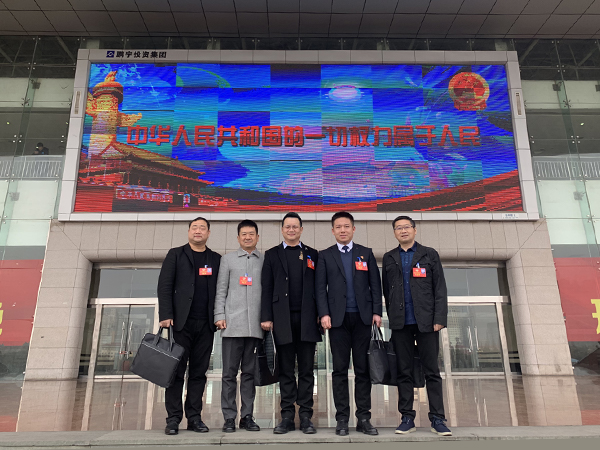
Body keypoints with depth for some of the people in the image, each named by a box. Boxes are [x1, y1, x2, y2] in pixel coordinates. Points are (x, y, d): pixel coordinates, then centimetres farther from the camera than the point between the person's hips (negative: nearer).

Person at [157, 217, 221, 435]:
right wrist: (166, 315, -9)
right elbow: (164, 286, 0)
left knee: (199, 372, 5)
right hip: (181, 322, -2)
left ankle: (194, 417, 12)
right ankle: (173, 418, 8)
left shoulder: (216, 259, 13)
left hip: (206, 324, 2)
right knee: (176, 370, 0)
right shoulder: (175, 254, 7)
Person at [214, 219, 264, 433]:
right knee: (230, 373, 2)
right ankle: (229, 417, 12)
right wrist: (219, 316, -1)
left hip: (256, 325, 1)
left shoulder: (266, 261, 10)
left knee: (250, 372, 7)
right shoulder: (228, 259, 11)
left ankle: (247, 416, 16)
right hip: (233, 323, 0)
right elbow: (221, 290, 8)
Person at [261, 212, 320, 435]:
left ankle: (305, 416, 13)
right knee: (286, 370, 7)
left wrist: (321, 314, 0)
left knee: (306, 370, 5)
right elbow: (267, 289, 4)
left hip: (307, 319, 1)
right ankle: (287, 416, 15)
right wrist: (266, 317, -4)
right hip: (283, 320, 0)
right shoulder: (272, 255, 10)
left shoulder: (312, 255, 12)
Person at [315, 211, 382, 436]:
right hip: (338, 318, -1)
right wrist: (324, 314, -7)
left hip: (362, 317, 1)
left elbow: (375, 285, 7)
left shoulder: (366, 253, 11)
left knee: (363, 368, 4)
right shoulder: (325, 256, 8)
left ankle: (363, 418, 12)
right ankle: (342, 419, 11)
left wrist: (377, 312, -2)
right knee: (340, 369, 3)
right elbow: (321, 288, 3)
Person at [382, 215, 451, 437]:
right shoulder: (389, 258, 13)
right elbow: (386, 291, 12)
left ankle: (437, 419, 11)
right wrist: (391, 317, 5)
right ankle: (407, 418, 15)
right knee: (404, 372, 6)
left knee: (432, 371, 2)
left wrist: (439, 318, -7)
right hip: (400, 323, 2)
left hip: (426, 321, -1)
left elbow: (440, 289, 2)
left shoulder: (429, 254, 7)